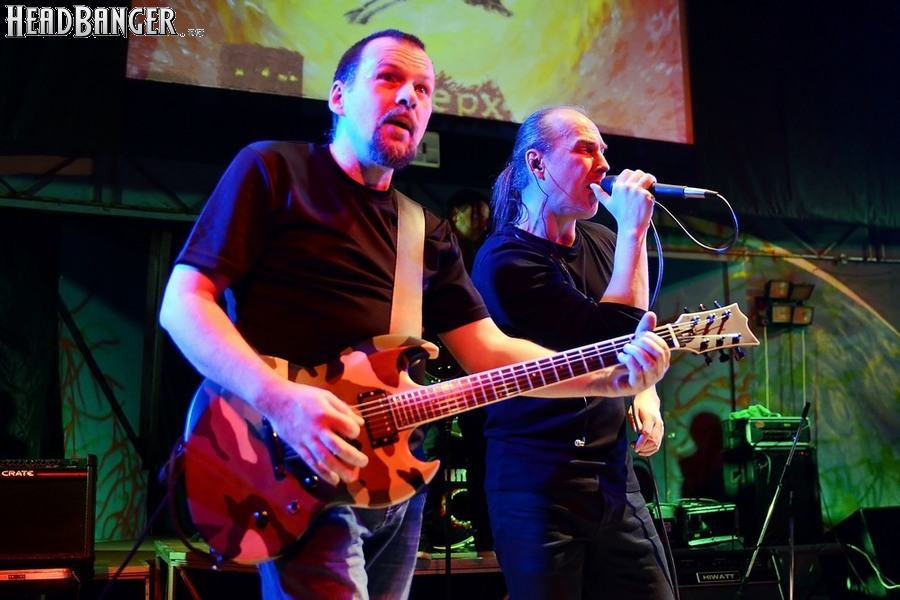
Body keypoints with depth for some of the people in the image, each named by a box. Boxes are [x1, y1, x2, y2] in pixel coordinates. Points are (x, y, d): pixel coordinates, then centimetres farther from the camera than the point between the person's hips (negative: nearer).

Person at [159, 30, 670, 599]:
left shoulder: (428, 233, 16)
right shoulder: (274, 170, -1)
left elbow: (489, 350, 10)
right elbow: (184, 302, -9)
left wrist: (612, 375, -5)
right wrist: (280, 399, -25)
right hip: (298, 479, -6)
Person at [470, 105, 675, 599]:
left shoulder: (601, 242, 9)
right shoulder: (505, 260, -14)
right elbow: (616, 335, -22)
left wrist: (646, 393, 5)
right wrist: (633, 230, -17)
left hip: (613, 475, 7)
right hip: (537, 483, -7)